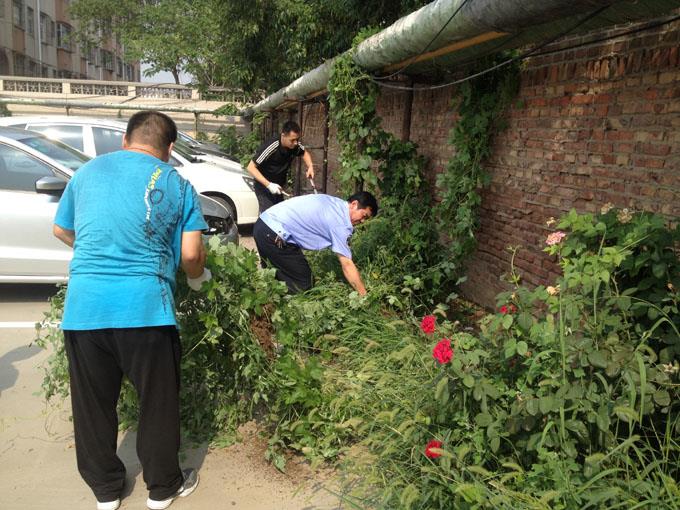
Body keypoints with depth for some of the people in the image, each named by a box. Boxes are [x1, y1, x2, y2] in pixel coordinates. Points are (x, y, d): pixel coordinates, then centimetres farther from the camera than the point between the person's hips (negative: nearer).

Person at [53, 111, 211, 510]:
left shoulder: (87, 171, 14)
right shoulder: (176, 184, 4)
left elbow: (62, 230, 25)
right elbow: (190, 254, -3)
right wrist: (198, 277, 19)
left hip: (83, 306, 3)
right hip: (144, 307, -3)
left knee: (93, 404, 18)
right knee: (159, 402, 14)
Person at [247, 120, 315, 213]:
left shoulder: (296, 145, -11)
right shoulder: (270, 147, -29)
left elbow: (305, 153, 13)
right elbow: (251, 167, -24)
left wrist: (310, 166, -8)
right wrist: (268, 185, -31)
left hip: (278, 187, 6)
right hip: (264, 186, -6)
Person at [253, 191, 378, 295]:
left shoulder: (335, 203, 14)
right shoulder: (340, 222, -13)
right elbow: (347, 265, -11)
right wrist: (364, 295, -4)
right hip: (274, 237, -10)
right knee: (302, 284, 0)